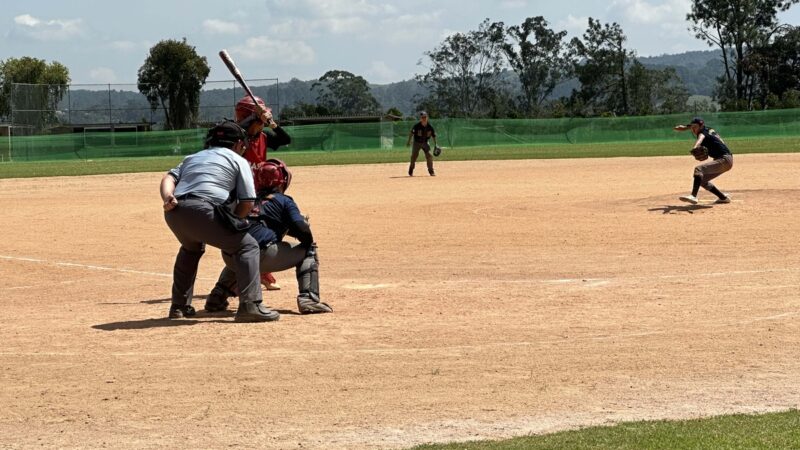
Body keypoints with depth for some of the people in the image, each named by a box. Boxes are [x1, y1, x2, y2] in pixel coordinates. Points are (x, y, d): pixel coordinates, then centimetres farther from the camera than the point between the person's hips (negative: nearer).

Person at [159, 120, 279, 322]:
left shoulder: (192, 157, 34)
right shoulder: (238, 161, 18)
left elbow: (169, 177, 15)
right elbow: (247, 202, 8)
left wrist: (167, 199, -1)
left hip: (174, 213, 6)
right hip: (202, 211, -6)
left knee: (191, 249, 36)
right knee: (247, 246, 5)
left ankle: (179, 306, 37)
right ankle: (250, 305, -11)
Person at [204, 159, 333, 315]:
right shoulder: (284, 200, 11)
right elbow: (301, 228, -3)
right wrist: (309, 243, 17)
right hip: (261, 255, -6)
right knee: (308, 250, 14)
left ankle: (217, 297, 25)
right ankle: (308, 299, -3)